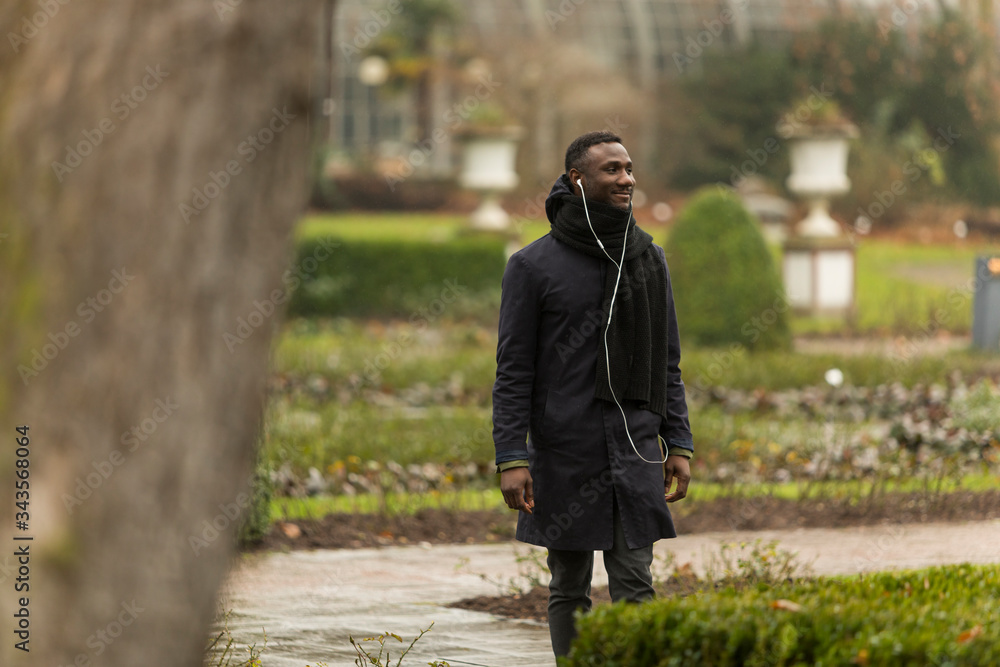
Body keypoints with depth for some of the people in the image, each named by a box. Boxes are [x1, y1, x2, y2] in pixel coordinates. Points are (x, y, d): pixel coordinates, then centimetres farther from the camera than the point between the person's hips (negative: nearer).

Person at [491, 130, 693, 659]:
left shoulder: (649, 259, 9)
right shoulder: (533, 266, -4)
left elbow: (666, 363, 13)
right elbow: (513, 371, -5)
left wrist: (680, 446, 6)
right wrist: (511, 458, -13)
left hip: (635, 454, 3)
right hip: (564, 457, -3)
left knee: (634, 586, -2)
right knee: (569, 590, 6)